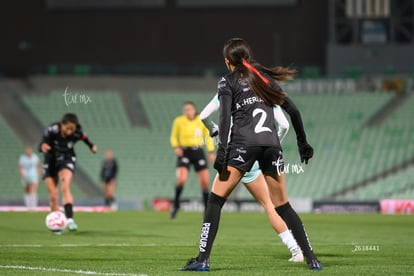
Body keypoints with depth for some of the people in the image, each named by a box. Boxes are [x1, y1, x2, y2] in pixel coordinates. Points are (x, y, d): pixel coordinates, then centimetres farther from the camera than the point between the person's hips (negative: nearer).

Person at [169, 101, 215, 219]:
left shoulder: (202, 120, -2)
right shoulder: (178, 121, -6)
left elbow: (208, 136, 8)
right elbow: (173, 137, 6)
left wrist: (211, 153, 1)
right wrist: (176, 147, -13)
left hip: (198, 152, 2)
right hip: (184, 153, -2)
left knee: (205, 182, -2)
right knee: (181, 179, -23)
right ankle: (176, 204, 0)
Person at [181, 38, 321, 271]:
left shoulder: (228, 81, 10)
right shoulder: (265, 77, 23)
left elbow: (225, 118, -5)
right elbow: (293, 110, 21)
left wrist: (222, 150, -11)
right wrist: (303, 142, 29)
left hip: (243, 143, -4)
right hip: (272, 144, 4)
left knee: (216, 200, 0)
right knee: (282, 205, 14)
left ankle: (203, 258, -10)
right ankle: (311, 258, 9)